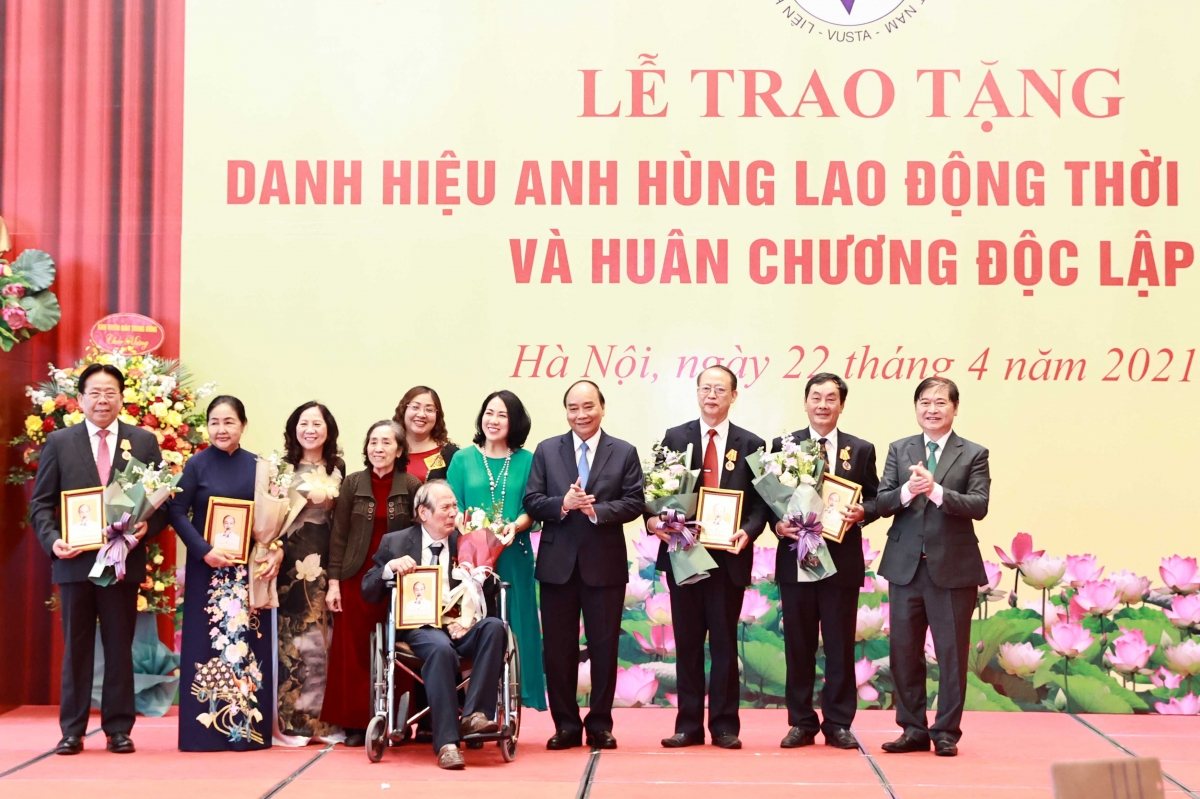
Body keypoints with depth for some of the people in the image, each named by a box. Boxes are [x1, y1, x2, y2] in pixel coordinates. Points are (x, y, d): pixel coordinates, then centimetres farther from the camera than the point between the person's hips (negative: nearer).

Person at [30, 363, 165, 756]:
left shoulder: (144, 442, 5)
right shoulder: (59, 442, 5)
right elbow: (41, 502, 5)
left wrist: (147, 527, -14)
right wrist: (52, 540, -11)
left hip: (123, 560, 0)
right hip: (74, 561, 0)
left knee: (120, 647, 6)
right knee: (75, 647, 7)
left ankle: (118, 729, 14)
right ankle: (72, 730, 13)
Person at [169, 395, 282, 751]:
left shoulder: (256, 466, 6)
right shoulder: (197, 464, 0)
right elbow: (177, 512, -4)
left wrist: (277, 551, -8)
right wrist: (204, 551, -15)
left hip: (250, 569, 2)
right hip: (208, 567, -2)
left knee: (249, 642, 4)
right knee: (208, 642, -1)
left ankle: (248, 726, 12)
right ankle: (205, 729, 5)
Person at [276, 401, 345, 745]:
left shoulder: (338, 467, 12)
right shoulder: (283, 467, 1)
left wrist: (329, 501, 3)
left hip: (326, 557, 3)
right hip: (292, 558, -3)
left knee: (324, 633, 1)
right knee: (293, 633, -6)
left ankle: (322, 717, 9)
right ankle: (290, 719, 1)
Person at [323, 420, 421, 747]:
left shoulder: (412, 487, 1)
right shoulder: (352, 484, 4)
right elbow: (339, 535, 4)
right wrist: (334, 581, -2)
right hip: (357, 579, 1)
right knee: (354, 653, 1)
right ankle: (355, 723, 8)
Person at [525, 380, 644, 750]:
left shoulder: (624, 453, 5)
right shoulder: (546, 450, 7)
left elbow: (634, 503, -4)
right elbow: (532, 501, 1)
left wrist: (596, 509, -19)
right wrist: (563, 504, -17)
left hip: (605, 564, -1)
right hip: (558, 563, 1)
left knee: (604, 646, 4)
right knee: (558, 648, 5)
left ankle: (600, 724, 15)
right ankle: (566, 725, 15)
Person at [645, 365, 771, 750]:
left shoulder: (751, 444, 5)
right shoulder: (674, 438, 7)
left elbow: (760, 502, 1)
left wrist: (748, 531, -17)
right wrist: (654, 519, -15)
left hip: (729, 556, -1)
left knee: (724, 642, 4)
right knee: (687, 642, 6)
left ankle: (725, 725, 11)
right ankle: (688, 725, 12)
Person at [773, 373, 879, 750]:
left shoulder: (861, 450, 8)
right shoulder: (783, 446, 5)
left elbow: (875, 498, 8)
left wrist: (861, 512, -13)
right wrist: (778, 524, -13)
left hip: (842, 561, 0)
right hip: (795, 557, 0)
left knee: (840, 645, 4)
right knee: (798, 645, 5)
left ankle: (838, 723, 12)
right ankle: (801, 723, 14)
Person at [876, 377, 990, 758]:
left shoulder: (974, 454, 1)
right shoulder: (899, 450, 9)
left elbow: (979, 506, -11)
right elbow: (881, 502, 1)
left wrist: (936, 490, -24)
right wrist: (907, 491, -19)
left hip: (953, 566, -3)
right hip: (906, 565, 3)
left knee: (952, 653, 2)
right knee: (904, 651, 7)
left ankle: (946, 732, 13)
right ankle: (913, 729, 18)